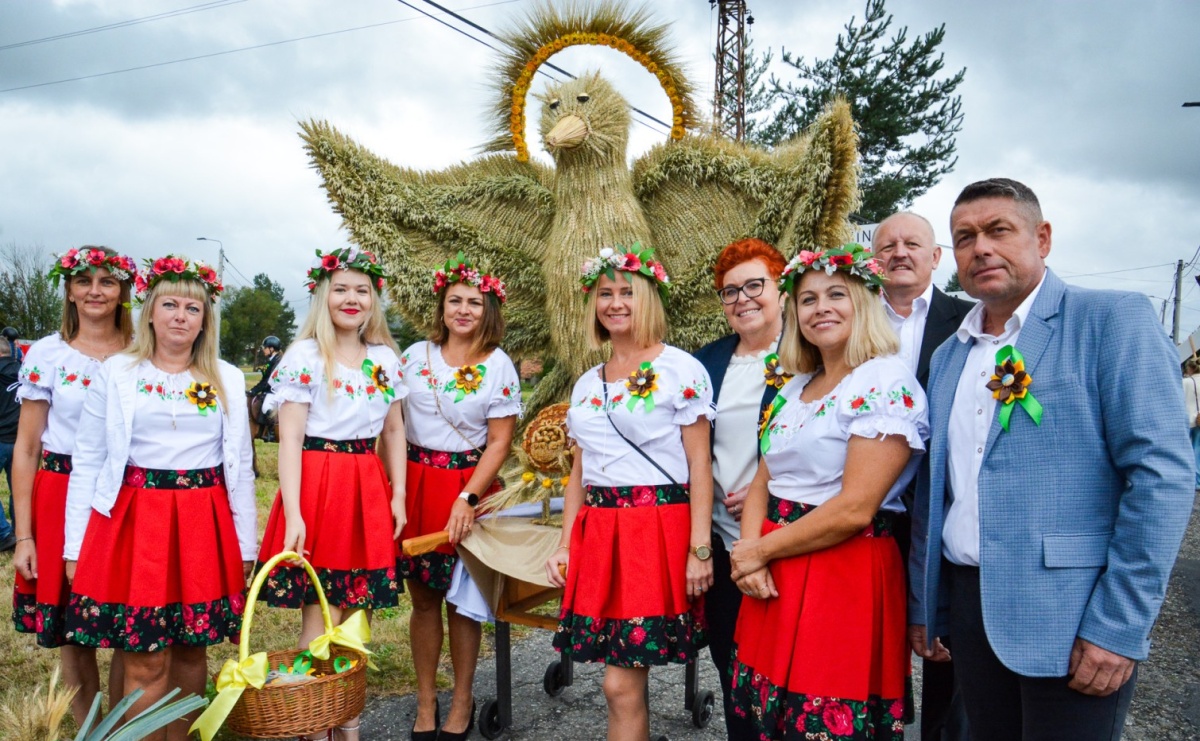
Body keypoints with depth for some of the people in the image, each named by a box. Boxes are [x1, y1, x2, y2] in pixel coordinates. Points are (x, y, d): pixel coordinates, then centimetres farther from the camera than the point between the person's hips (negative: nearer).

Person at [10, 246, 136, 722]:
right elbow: (25, 449, 1)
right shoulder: (46, 354, 1)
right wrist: (23, 535, -3)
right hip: (60, 497, 0)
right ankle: (86, 729, 27)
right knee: (72, 633, 8)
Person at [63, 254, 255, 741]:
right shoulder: (115, 373, 2)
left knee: (191, 650, 9)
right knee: (146, 662, -2)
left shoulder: (227, 379, 8)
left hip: (204, 527, 2)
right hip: (133, 521, -2)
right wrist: (74, 547, -2)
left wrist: (246, 545, 8)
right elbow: (86, 463, 2)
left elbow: (241, 467, 10)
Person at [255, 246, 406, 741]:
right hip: (316, 483, -5)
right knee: (320, 619, -1)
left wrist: (398, 494, 5)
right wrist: (293, 514, -19)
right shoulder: (304, 355, -6)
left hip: (368, 488, 5)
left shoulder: (385, 358, 10)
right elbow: (290, 438, -11)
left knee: (357, 616, 11)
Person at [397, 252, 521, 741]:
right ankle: (425, 701, 22)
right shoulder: (416, 355, 5)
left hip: (467, 483, -3)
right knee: (423, 597, 8)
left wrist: (467, 499, -16)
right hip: (414, 480, 3)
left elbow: (499, 443, -7)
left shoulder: (498, 367, -4)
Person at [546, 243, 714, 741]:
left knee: (622, 685, -3)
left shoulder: (680, 370, -3)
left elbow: (699, 465, -7)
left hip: (660, 529, -5)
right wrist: (565, 545, 12)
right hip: (599, 532, 6)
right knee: (622, 684, 9)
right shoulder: (587, 383, 15)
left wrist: (700, 550, -12)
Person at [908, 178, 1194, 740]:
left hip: (1070, 619, -5)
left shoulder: (1112, 319, -7)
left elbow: (1162, 472, -14)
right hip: (969, 605, 6)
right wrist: (922, 606, 14)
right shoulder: (948, 356, 11)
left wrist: (1118, 626, -17)